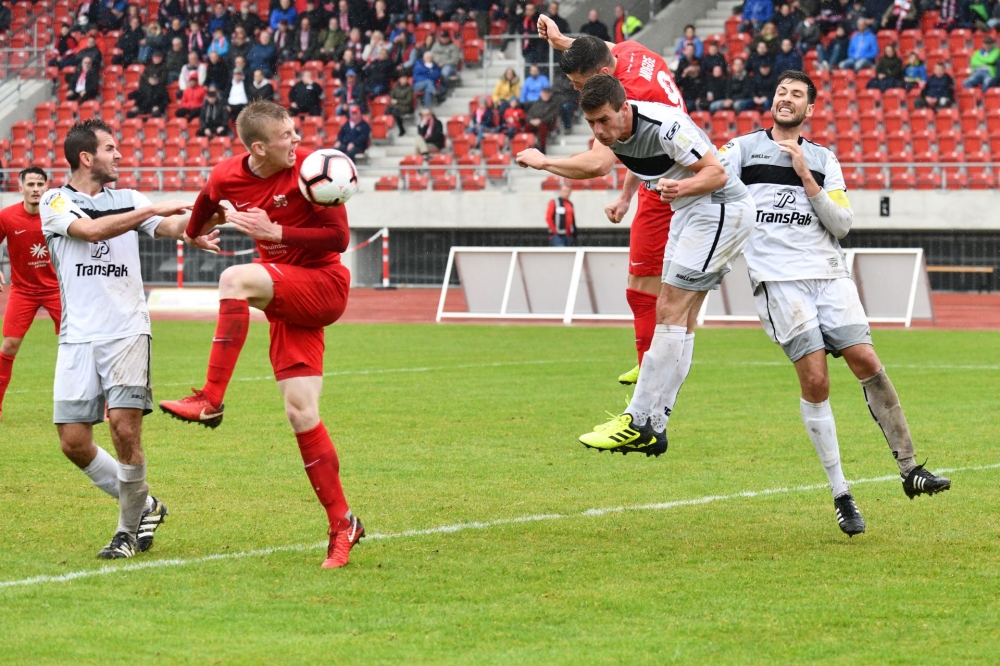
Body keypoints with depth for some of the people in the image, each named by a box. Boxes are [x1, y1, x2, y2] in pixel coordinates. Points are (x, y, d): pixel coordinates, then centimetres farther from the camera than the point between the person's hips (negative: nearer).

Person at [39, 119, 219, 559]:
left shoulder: (128, 200, 14)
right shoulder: (56, 203, 4)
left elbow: (169, 225, -4)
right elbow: (91, 230, -14)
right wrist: (153, 210, -20)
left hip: (127, 332, 0)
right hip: (77, 337, 0)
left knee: (125, 427, -15)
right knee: (74, 442, -3)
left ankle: (130, 528, 2)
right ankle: (143, 505, 18)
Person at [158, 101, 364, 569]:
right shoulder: (225, 179, 1)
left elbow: (339, 237, -15)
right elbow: (196, 225, 25)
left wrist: (274, 232, -20)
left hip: (325, 284, -5)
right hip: (285, 300, 5)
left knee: (236, 279, -31)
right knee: (301, 415, -2)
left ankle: (211, 401, -32)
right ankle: (342, 524, 7)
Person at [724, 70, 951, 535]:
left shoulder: (822, 159, 16)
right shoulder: (744, 148, 11)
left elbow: (842, 223, 7)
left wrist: (805, 178, -3)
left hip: (828, 274, 3)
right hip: (778, 281, -3)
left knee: (867, 363, -9)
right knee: (815, 381, -11)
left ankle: (909, 469, 2)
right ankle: (840, 495, -4)